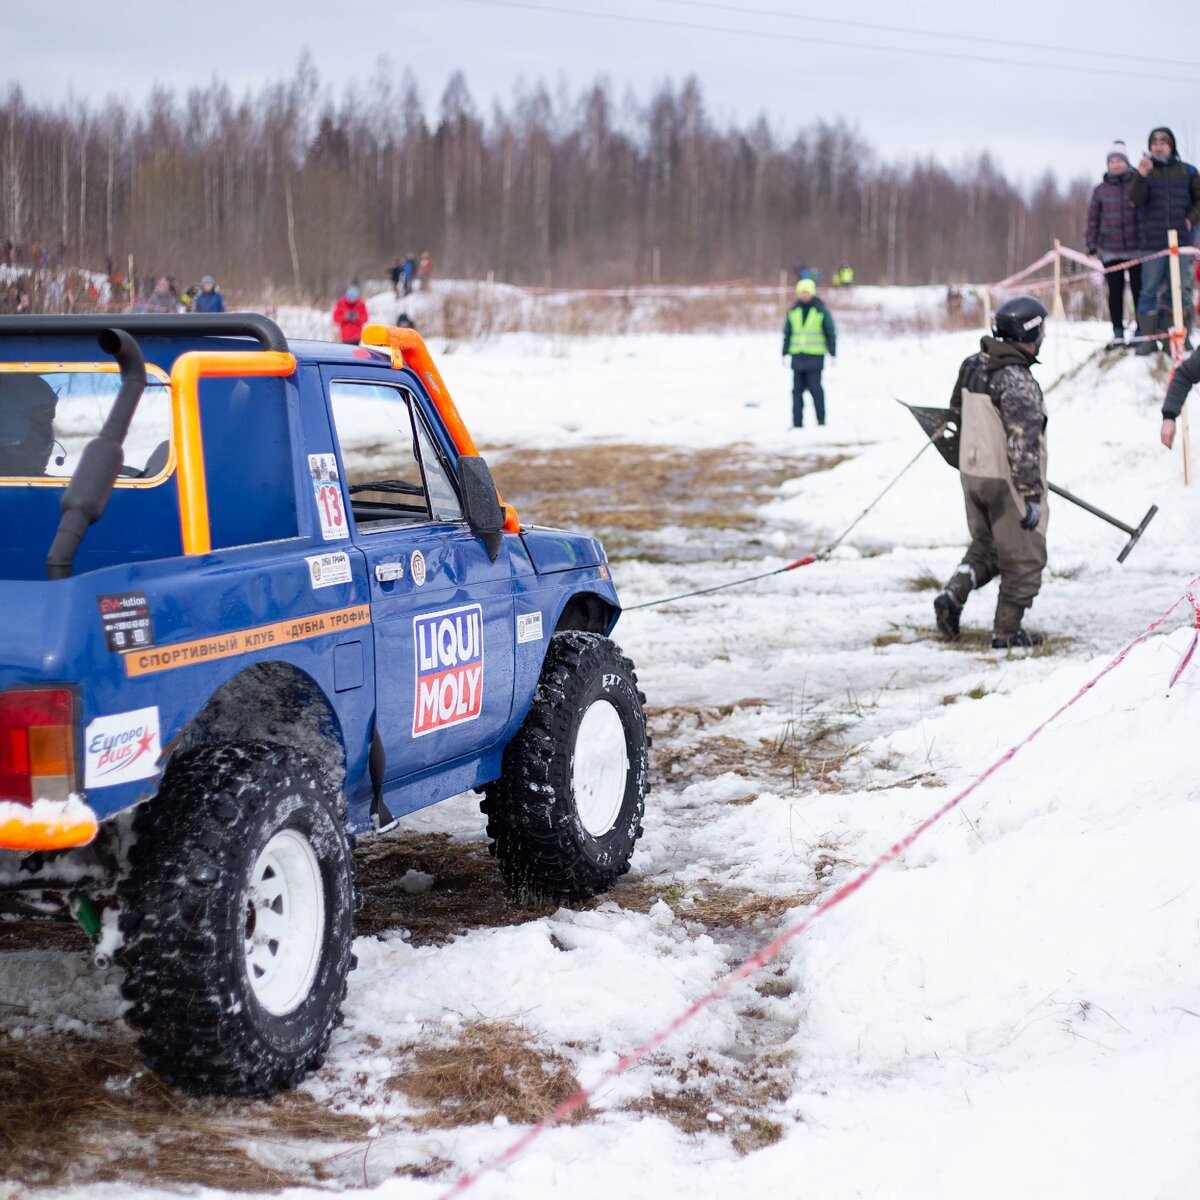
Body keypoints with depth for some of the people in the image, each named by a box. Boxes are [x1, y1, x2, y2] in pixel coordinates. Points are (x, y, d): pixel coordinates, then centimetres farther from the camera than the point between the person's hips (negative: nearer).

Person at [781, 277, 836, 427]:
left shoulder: (821, 311, 1)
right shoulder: (793, 311, 11)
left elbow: (830, 332, 3)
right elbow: (787, 332, 16)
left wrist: (832, 353, -2)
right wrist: (785, 353, 12)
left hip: (815, 357, -4)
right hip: (797, 356, 4)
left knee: (815, 389, -7)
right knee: (797, 389, 4)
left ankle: (821, 421, 1)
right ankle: (797, 423, 7)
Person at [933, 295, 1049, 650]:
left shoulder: (972, 366, 3)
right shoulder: (1017, 380, -23)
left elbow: (958, 411, 18)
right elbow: (1023, 442, -25)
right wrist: (1032, 495, -23)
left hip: (972, 472, 8)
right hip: (1007, 482, -8)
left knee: (986, 547, 24)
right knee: (1024, 557, 7)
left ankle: (953, 594, 5)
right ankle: (1006, 631, 13)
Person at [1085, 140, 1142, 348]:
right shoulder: (1100, 190, 6)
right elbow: (1093, 219, 7)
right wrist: (1092, 247, 2)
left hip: (1136, 248, -1)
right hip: (1110, 250, 1)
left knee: (1138, 290, 2)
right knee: (1115, 292, 6)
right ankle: (1118, 334, 12)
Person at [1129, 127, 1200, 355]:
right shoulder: (1146, 171, 6)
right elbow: (1136, 200, -9)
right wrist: (1141, 177, -25)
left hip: (1180, 241, 1)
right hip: (1152, 242, -1)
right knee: (1150, 291, -1)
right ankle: (1147, 338, 2)